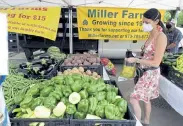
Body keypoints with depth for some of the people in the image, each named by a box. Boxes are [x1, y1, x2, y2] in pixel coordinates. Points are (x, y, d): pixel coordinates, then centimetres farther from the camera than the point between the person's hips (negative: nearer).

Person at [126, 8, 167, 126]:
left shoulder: (161, 37, -21)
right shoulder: (151, 35, 5)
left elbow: (156, 63, -23)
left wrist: (136, 60, -21)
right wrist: (136, 56, 4)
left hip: (151, 73, -9)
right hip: (145, 72, 9)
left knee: (134, 99, -7)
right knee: (146, 99, 21)